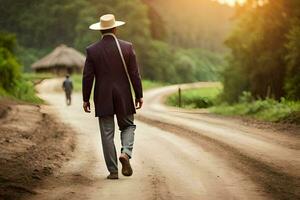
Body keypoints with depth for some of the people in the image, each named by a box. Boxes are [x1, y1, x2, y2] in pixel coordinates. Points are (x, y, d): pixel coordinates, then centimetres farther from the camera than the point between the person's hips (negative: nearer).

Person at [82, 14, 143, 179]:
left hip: (103, 99, 0)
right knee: (128, 126, 17)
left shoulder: (92, 50, -3)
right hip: (124, 98, 0)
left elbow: (87, 77, -3)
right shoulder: (127, 47, -3)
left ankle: (113, 171, 5)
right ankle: (126, 153, -9)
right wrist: (139, 95, 5)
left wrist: (86, 99, 6)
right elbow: (135, 74, -3)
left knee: (107, 134, 5)